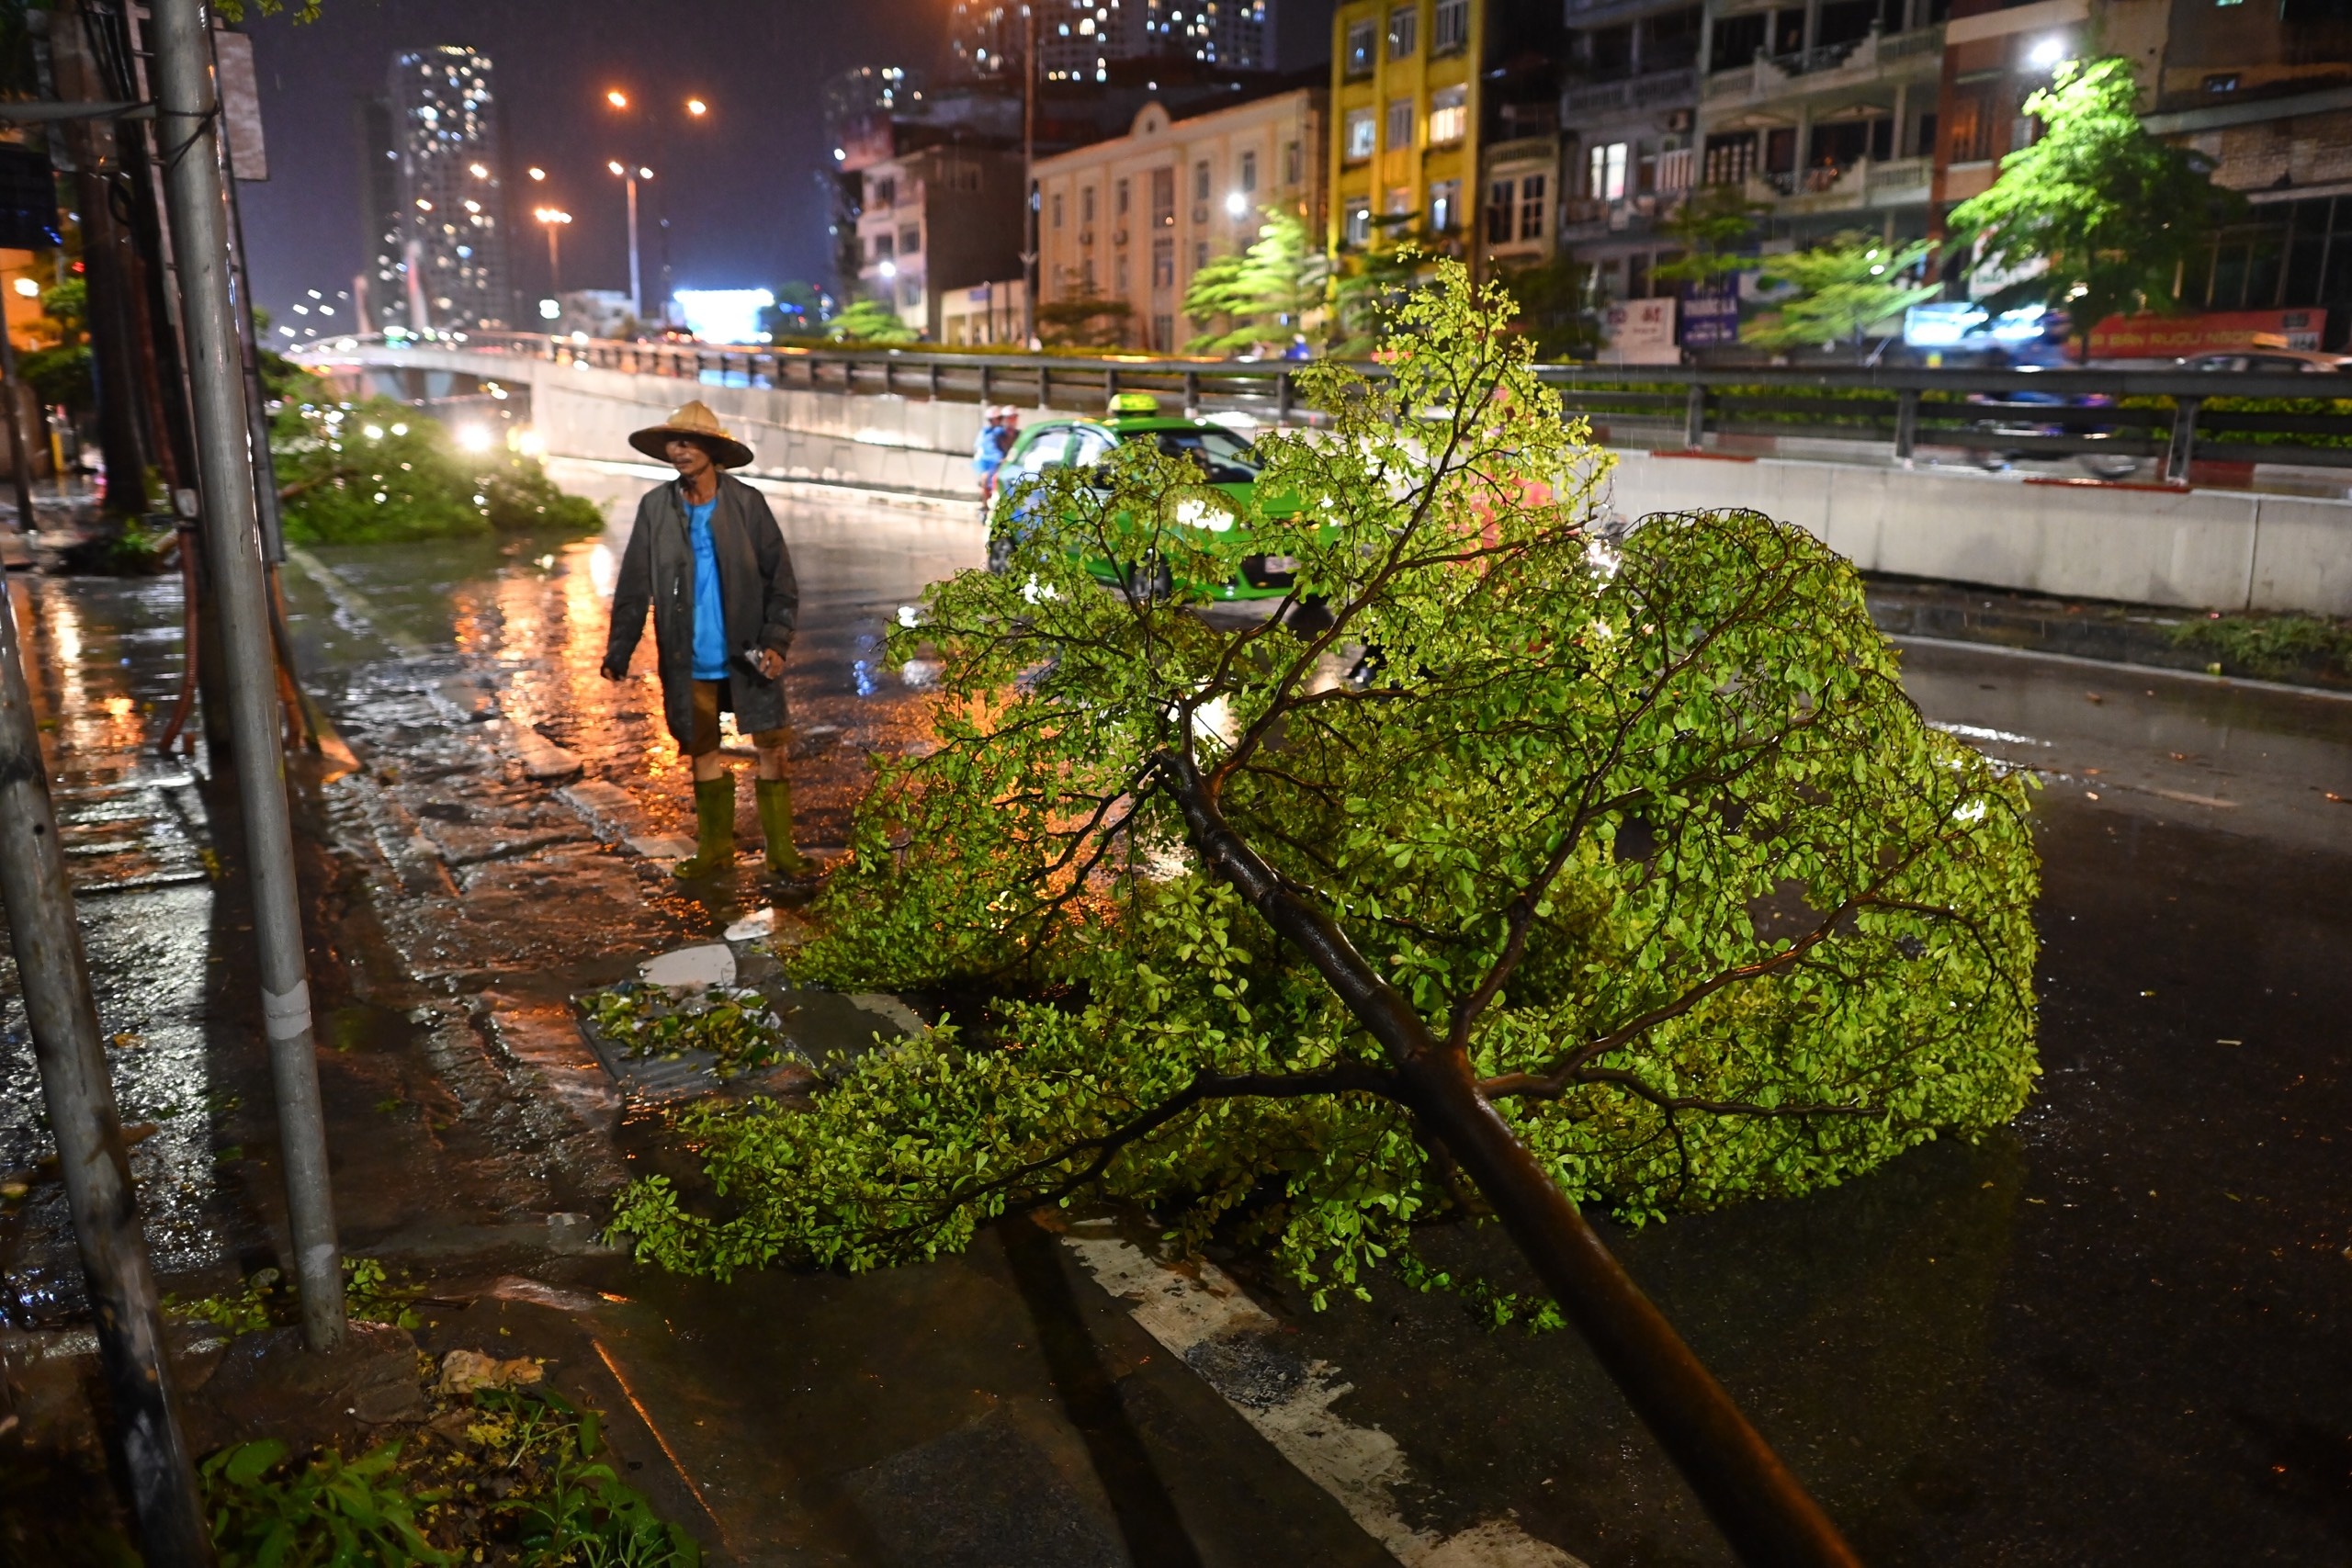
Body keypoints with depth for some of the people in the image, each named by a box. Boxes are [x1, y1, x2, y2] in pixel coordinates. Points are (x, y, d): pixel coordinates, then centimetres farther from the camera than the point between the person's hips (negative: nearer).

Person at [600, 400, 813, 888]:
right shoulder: (654, 508, -1)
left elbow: (780, 578, -4)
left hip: (746, 655, -2)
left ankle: (782, 856, 10)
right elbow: (634, 587, 2)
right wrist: (618, 651, -4)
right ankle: (715, 851, 27)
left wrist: (776, 642, -14)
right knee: (703, 753, 12)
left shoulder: (747, 503, -6)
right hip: (687, 661, 2)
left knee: (770, 750, 0)